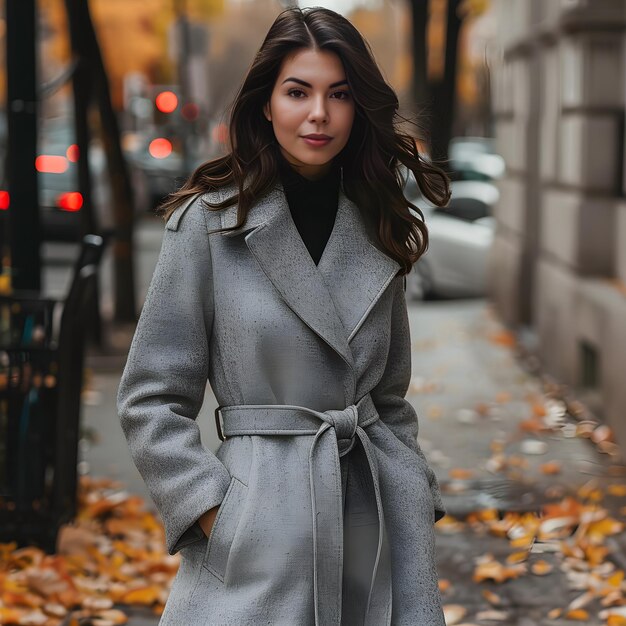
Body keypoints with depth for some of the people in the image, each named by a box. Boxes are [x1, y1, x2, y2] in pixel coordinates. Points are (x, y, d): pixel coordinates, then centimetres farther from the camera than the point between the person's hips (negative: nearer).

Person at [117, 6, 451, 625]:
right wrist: (215, 513, -11)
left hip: (374, 521, 4)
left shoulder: (377, 230, 8)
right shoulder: (209, 222, -6)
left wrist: (416, 500, 6)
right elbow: (150, 400, -4)